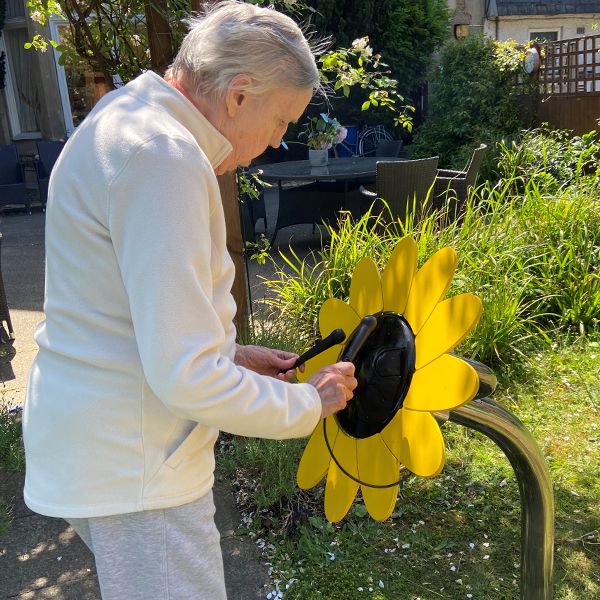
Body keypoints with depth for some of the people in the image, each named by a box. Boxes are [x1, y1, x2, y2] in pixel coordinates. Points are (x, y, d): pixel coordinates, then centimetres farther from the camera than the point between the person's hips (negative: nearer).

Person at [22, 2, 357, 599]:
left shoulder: (124, 121, 9)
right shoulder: (161, 156, -24)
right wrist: (309, 403, -12)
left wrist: (228, 354, 10)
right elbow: (187, 379, -27)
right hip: (133, 474, -10)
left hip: (105, 452, 10)